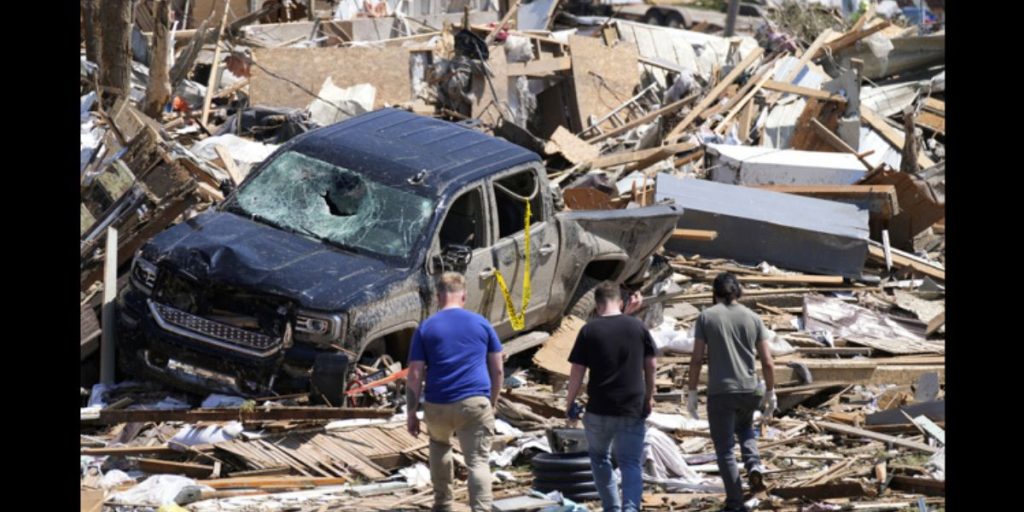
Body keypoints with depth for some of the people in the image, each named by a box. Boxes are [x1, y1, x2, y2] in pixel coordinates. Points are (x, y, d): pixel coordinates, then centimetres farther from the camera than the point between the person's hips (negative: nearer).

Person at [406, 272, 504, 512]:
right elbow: (498, 370, 9)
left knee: (439, 446, 29)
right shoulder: (481, 324, 7)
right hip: (476, 403, -1)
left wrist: (411, 413, 6)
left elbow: (415, 375, 0)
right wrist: (492, 404, 19)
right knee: (478, 461, -1)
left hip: (438, 405, 1)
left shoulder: (426, 328, 3)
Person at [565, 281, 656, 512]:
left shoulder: (589, 331, -6)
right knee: (631, 463, 4)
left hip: (599, 410, -1)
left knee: (599, 457, 21)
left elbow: (577, 372, -5)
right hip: (633, 409, 1)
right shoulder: (638, 327, 1)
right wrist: (649, 397, 19)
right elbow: (651, 365, 6)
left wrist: (570, 403, 7)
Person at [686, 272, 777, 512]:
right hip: (749, 390, 3)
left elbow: (696, 359, -6)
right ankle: (753, 464, 4)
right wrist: (771, 392, 13)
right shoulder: (753, 318, 5)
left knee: (725, 448, 6)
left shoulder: (706, 317, -1)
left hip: (720, 392, -3)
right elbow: (767, 362, 3)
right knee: (745, 428, 31)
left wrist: (692, 392, 1)